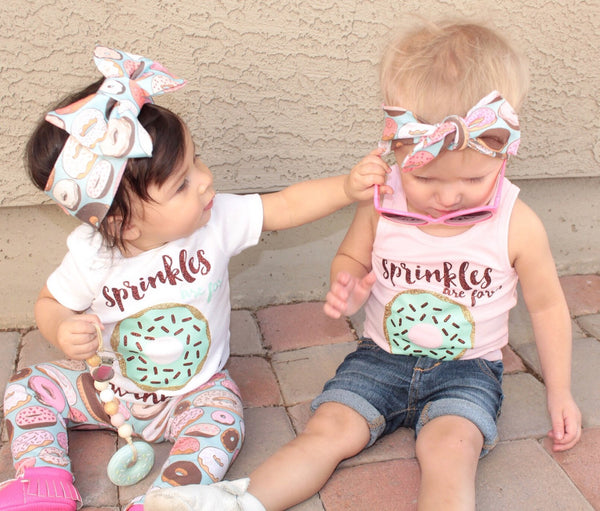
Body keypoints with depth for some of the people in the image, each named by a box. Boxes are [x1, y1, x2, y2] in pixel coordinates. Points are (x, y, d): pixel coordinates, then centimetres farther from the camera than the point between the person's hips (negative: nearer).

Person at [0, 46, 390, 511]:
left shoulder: (217, 220, -23)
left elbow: (287, 206, -16)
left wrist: (348, 187, -28)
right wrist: (62, 333, -29)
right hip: (112, 386, 1)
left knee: (221, 424, -27)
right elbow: (50, 304, -7)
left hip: (194, 390, -1)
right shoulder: (91, 257, -24)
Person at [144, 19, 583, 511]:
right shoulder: (380, 204, -11)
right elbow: (351, 257, 10)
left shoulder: (517, 225, -14)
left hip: (467, 367, -2)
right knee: (331, 427, -15)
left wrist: (559, 392, 4)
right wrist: (347, 286, -15)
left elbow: (547, 305, 1)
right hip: (382, 356, 2)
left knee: (449, 446, -28)